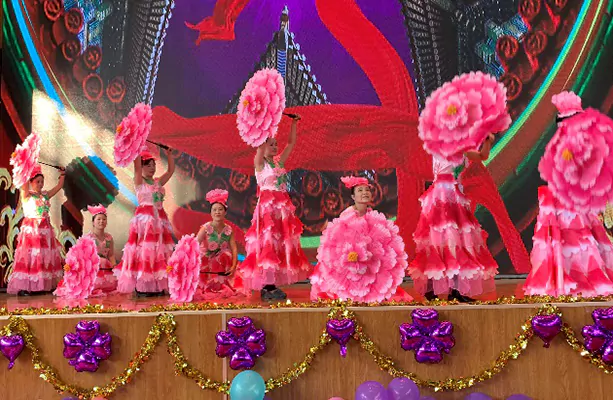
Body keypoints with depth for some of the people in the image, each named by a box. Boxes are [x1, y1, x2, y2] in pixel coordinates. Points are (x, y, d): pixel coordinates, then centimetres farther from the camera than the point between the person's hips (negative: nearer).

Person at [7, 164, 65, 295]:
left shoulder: (45, 195, 12)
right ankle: (23, 287, -9)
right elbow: (23, 184, -21)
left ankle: (44, 285, 10)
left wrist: (62, 175, 12)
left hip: (45, 229, 6)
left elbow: (59, 186, 19)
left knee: (47, 257, 5)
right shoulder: (26, 195, -3)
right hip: (31, 229, -6)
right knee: (29, 256, -10)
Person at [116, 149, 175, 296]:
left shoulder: (158, 182, 16)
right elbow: (136, 165, -12)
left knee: (159, 252, 4)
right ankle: (140, 287, -7)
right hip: (144, 218, -6)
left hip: (160, 219, 6)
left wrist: (168, 154, 9)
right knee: (143, 251, -9)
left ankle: (157, 286, 7)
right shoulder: (139, 181, 1)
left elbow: (171, 170, 17)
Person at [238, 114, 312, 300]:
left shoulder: (279, 161, 14)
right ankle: (267, 287, -7)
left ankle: (272, 285, 12)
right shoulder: (260, 163, -2)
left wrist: (294, 122, 9)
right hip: (267, 205, -7)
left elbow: (291, 143, 15)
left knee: (281, 243, 6)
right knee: (267, 243, -10)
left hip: (283, 206, 7)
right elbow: (261, 143, -17)